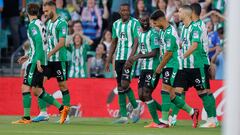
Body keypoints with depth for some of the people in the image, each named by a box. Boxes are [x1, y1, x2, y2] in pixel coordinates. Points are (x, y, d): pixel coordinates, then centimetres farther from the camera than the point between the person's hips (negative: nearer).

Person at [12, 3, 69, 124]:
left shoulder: (33, 25, -10)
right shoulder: (41, 24, 17)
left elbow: (39, 43, -21)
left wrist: (38, 60, -26)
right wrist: (29, 56, 31)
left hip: (35, 62, -9)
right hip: (41, 62, 9)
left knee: (25, 87, -7)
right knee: (36, 90, 12)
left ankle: (26, 118, -8)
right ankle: (61, 108, 10)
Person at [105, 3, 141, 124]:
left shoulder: (134, 23, -6)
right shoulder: (116, 24, 13)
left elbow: (136, 42, -13)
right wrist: (108, 60, 16)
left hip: (129, 58, -6)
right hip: (118, 58, 6)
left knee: (124, 84, -15)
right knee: (120, 86, 4)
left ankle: (136, 107, 9)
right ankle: (123, 116, 8)